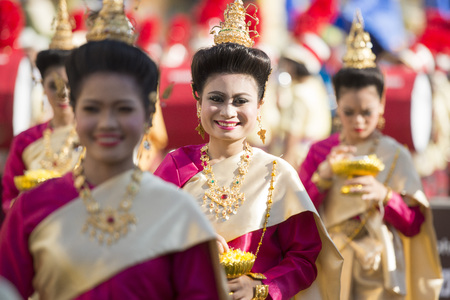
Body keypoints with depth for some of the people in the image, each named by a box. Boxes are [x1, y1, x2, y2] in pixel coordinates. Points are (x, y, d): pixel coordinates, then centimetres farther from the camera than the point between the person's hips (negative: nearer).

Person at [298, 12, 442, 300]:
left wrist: (384, 195, -19)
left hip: (378, 275, -1)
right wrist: (325, 174, -16)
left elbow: (414, 226, -3)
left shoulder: (395, 156, -1)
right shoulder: (319, 152, 3)